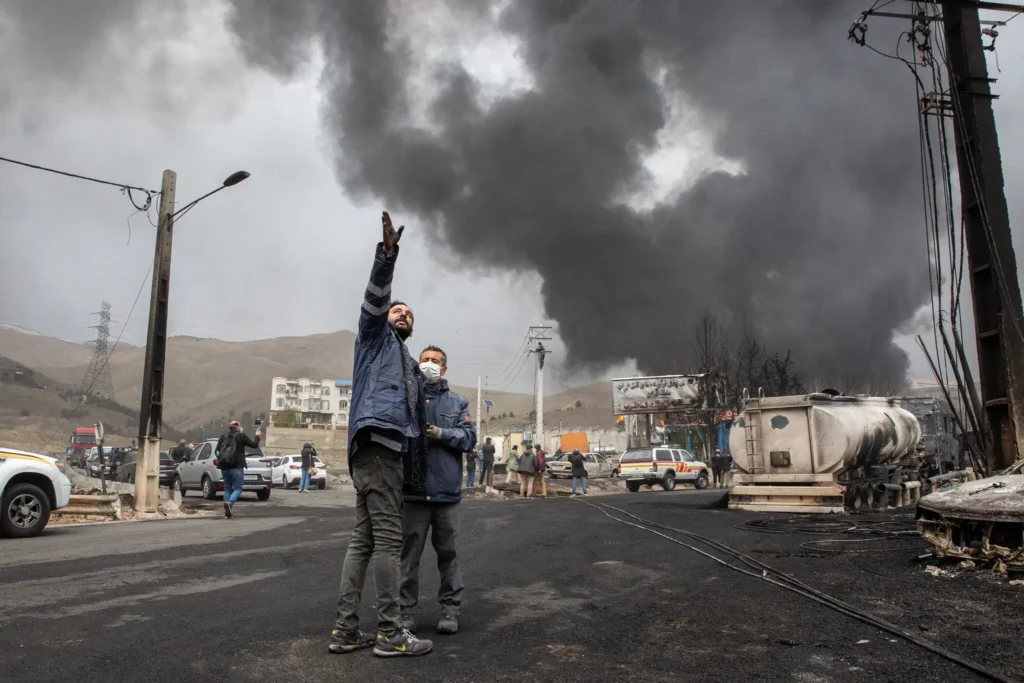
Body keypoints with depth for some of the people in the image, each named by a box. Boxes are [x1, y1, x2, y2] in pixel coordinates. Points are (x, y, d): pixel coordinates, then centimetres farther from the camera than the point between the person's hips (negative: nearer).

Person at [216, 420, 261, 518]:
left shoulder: (223, 437, 6)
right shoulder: (241, 436, -4)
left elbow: (217, 451, 4)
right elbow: (255, 445, 4)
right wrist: (257, 436, 22)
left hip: (224, 467, 4)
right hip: (237, 467, -4)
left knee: (227, 488, 14)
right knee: (238, 488, 2)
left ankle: (227, 512, 10)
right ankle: (229, 503, -24)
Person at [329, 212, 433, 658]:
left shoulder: (412, 368, 34)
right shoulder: (376, 337, 15)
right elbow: (374, 298, -5)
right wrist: (387, 257, -20)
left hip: (390, 450, 9)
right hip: (376, 441, -9)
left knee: (363, 539, 7)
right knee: (387, 538, -10)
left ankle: (345, 630, 10)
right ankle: (390, 634, -7)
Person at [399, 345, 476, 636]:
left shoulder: (457, 402, 11)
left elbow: (469, 437, 2)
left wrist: (442, 433, -12)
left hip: (447, 489, 1)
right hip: (413, 489, -1)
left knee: (448, 552, 7)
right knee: (409, 552, 4)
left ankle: (450, 609, 16)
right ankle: (406, 610, 13)